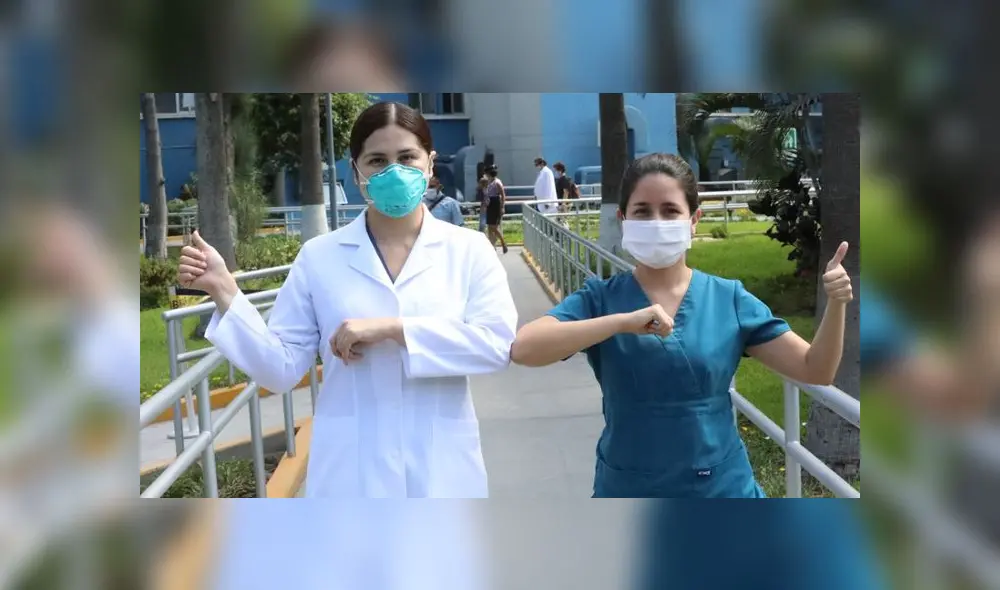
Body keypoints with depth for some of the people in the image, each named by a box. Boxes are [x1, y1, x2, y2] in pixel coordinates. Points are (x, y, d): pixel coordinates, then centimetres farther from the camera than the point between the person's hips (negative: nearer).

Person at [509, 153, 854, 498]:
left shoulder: (730, 299, -3)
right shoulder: (600, 299, -7)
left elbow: (815, 370, -2)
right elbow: (522, 349, -23)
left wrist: (835, 305, -19)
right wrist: (622, 322, -32)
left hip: (722, 487, 1)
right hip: (626, 489, -1)